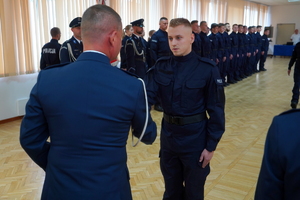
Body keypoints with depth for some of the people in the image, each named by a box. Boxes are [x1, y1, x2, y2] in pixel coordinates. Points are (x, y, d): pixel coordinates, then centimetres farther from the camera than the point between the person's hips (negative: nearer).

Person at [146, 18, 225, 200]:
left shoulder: (207, 69, -13)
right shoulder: (161, 66, -3)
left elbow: (216, 110, -10)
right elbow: (148, 95, -14)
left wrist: (211, 146, -10)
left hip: (195, 139, -3)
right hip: (168, 137, 3)